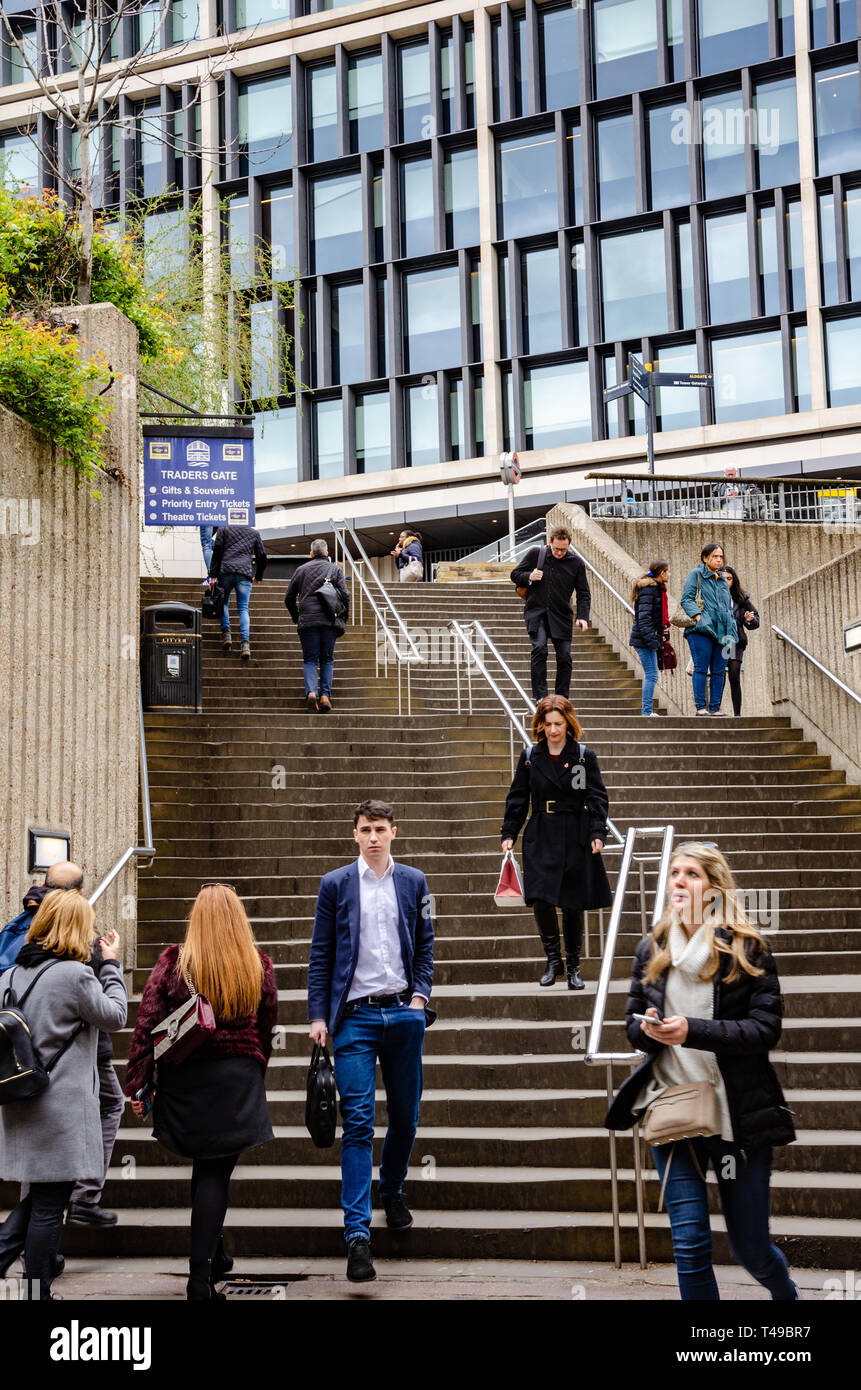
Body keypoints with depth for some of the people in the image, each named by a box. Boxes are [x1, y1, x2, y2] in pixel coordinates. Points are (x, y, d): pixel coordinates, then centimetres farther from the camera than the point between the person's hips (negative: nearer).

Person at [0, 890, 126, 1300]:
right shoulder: (76, 974, -16)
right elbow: (115, 1017, -3)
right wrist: (111, 966, 6)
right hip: (61, 1108, -7)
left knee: (38, 1198, 19)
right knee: (49, 1206, 4)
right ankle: (38, 1294, 12)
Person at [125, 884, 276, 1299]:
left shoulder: (173, 963, -5)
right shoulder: (259, 967, -1)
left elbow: (146, 1025, -7)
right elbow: (265, 1030, 9)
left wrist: (137, 1084, -1)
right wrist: (254, 1073, 23)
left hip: (184, 1079, 1)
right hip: (237, 1078, -1)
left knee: (206, 1166, 19)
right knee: (215, 1173, 3)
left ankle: (213, 1254, 30)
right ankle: (201, 1275, 0)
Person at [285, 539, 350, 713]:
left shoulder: (302, 569, 12)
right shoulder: (336, 569, 8)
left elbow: (289, 597, 13)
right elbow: (345, 594, -2)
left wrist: (296, 617, 25)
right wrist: (344, 618, 9)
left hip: (307, 620, 0)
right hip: (330, 621, 0)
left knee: (310, 659, 4)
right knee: (327, 659, 10)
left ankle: (311, 691, -19)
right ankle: (325, 695, -3)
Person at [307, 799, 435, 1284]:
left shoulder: (414, 882, 8)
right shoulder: (335, 884, 3)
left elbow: (425, 944, 12)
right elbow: (321, 954, 4)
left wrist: (420, 994, -2)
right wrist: (318, 1015, -1)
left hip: (403, 1013, 2)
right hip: (354, 1014, -2)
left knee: (406, 1116, 11)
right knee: (358, 1123, -8)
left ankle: (393, 1191, 38)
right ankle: (358, 1234, -7)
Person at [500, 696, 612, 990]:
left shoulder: (584, 757, 0)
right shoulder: (530, 757, 5)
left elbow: (597, 798, 0)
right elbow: (517, 799, 9)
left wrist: (598, 833, -11)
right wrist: (509, 834, 2)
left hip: (576, 838, -1)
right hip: (541, 838, 1)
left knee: (573, 905, 4)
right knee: (540, 899, -12)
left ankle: (573, 967, 17)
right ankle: (553, 960, 6)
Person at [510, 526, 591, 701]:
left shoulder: (576, 563, 4)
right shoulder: (535, 554, 2)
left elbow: (583, 593, 6)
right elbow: (515, 575, 11)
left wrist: (582, 616, -9)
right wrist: (529, 577, -11)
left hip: (561, 616, 2)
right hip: (536, 612, -2)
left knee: (564, 656, -2)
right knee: (539, 648, -21)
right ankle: (540, 695, -20)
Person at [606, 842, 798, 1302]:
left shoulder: (746, 949, -5)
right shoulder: (652, 949, 7)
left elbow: (766, 1029, -11)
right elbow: (632, 1022, 14)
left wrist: (694, 1030, -22)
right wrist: (647, 1029, -10)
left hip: (737, 1112, -3)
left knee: (751, 1250, 10)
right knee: (690, 1246, -2)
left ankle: (787, 1293, 42)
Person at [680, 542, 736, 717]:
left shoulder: (722, 580, 22)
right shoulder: (696, 575, 3)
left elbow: (729, 607, 25)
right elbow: (686, 599, -6)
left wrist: (731, 633, 14)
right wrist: (698, 616, -20)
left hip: (721, 631, 6)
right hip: (701, 630, -6)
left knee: (719, 671, 4)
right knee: (701, 668, -8)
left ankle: (715, 708, 8)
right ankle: (700, 707, -6)